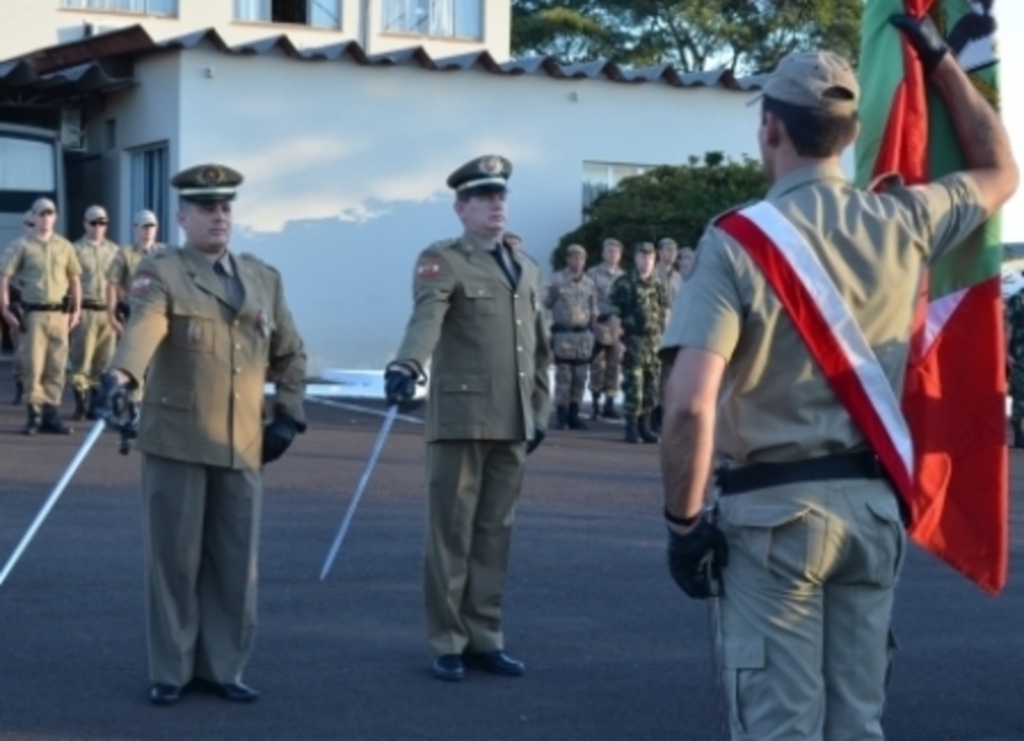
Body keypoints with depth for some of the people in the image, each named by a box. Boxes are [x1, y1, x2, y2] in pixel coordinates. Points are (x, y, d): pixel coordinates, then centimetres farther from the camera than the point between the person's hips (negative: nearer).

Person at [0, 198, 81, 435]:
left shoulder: (65, 246, 11)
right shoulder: (22, 246, 1)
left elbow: (75, 279, 16)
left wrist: (76, 309, 8)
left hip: (60, 313, 3)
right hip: (34, 313, -3)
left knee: (57, 366, 4)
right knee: (34, 365, -4)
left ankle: (51, 413, 11)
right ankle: (35, 413, 2)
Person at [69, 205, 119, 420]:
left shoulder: (114, 250, 13)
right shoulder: (76, 249, 0)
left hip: (108, 311, 4)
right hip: (85, 311, -4)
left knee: (104, 362, 6)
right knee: (81, 360, -4)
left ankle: (95, 405, 14)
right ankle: (80, 405, 1)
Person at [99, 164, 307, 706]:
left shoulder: (264, 278, 13)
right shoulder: (160, 273, -4)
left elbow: (290, 354, 20)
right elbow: (142, 326, -25)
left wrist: (288, 415, 10)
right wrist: (121, 374, -43)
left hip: (243, 444, 4)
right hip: (177, 441, -4)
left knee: (236, 561, 6)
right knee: (175, 557, 2)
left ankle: (222, 666, 17)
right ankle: (171, 671, 11)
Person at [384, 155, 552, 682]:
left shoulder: (528, 270, 16)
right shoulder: (442, 262, -4)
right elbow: (425, 319, -24)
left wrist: (541, 410, 16)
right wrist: (408, 365, -41)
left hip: (512, 424, 6)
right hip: (461, 420, -5)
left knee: (496, 534, 9)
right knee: (451, 534, 1)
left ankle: (484, 638, 16)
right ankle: (448, 644, 8)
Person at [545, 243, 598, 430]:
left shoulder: (590, 283, 9)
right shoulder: (557, 281, -4)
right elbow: (547, 304, 0)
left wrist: (591, 328, 12)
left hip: (584, 334, 4)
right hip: (563, 334, -4)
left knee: (580, 378, 7)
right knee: (563, 377, -4)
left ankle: (574, 415, 15)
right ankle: (561, 418, 0)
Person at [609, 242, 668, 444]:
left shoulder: (658, 285, 12)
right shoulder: (624, 284, -4)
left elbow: (664, 314, 15)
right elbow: (614, 313, -7)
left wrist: (663, 338, 9)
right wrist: (620, 340, -13)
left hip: (654, 342, 5)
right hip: (633, 342, -5)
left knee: (651, 388, 7)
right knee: (633, 387, -7)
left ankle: (644, 427, 17)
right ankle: (631, 429, 0)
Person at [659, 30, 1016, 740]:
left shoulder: (739, 240, -11)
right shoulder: (902, 223, 2)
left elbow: (691, 404, -20)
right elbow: (1000, 171, 24)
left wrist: (684, 520, -8)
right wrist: (940, 59, 26)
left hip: (774, 508, -4)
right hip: (875, 505, 5)